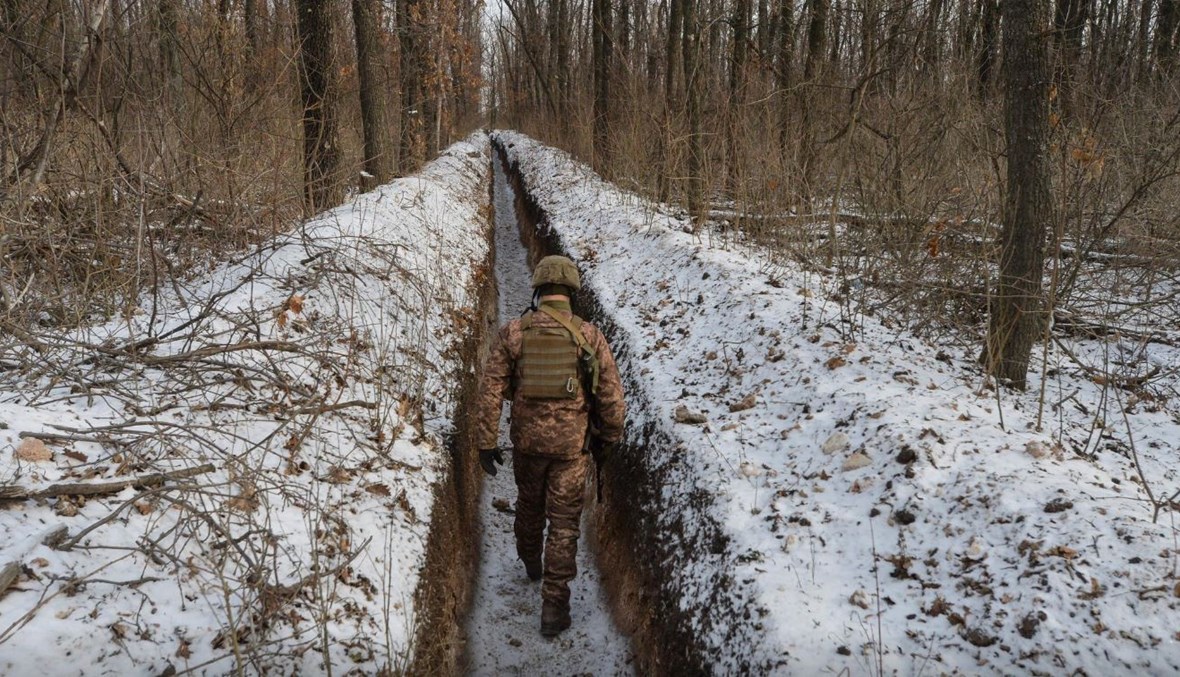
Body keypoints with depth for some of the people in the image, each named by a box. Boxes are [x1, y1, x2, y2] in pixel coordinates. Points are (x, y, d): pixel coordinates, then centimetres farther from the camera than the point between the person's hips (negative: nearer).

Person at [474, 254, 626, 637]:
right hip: (572, 444, -2)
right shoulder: (589, 336, -8)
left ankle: (531, 563, 50)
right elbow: (611, 394, -5)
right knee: (564, 524, 6)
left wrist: (486, 443, -1)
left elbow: (490, 391, -7)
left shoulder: (513, 332, -6)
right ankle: (553, 606, 6)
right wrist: (608, 439, 10)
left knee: (529, 505, 26)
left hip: (527, 440, 2)